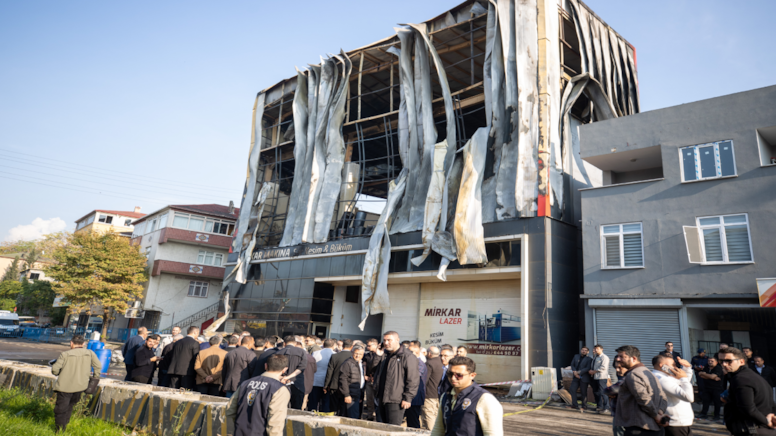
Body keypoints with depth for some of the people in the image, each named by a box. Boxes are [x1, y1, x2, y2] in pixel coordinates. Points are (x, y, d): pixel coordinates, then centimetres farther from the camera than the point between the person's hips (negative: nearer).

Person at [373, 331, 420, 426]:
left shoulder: (408, 356, -10)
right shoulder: (386, 356, 16)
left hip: (395, 401, -8)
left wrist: (407, 398, -16)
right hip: (382, 400, 8)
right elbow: (378, 374, 28)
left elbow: (413, 380, -14)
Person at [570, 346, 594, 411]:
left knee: (584, 392, 2)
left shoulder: (589, 359, -4)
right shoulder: (576, 356, 11)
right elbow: (572, 364, 10)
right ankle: (574, 404, 14)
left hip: (584, 378, -5)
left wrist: (579, 372, -18)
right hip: (576, 377, 5)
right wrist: (574, 371, -9)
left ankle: (584, 406, 13)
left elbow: (588, 368, -14)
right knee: (573, 389, 3)